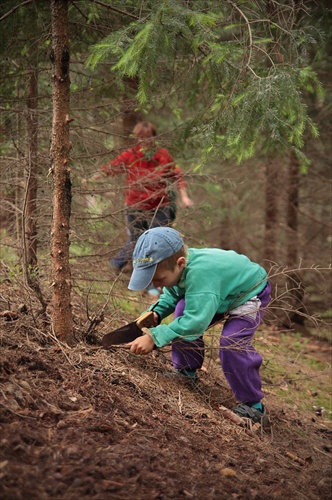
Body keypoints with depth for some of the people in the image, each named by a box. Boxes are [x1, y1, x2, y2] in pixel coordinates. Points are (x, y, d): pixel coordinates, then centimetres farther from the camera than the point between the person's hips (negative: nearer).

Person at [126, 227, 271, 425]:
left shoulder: (199, 273, -46)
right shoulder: (176, 266, -20)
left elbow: (196, 322, -48)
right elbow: (171, 296, 0)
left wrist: (155, 337, -48)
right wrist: (155, 313, -19)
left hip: (251, 294, -8)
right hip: (222, 290, 8)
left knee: (232, 344, -24)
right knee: (183, 313, -11)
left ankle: (253, 405, -7)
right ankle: (187, 371, 8)